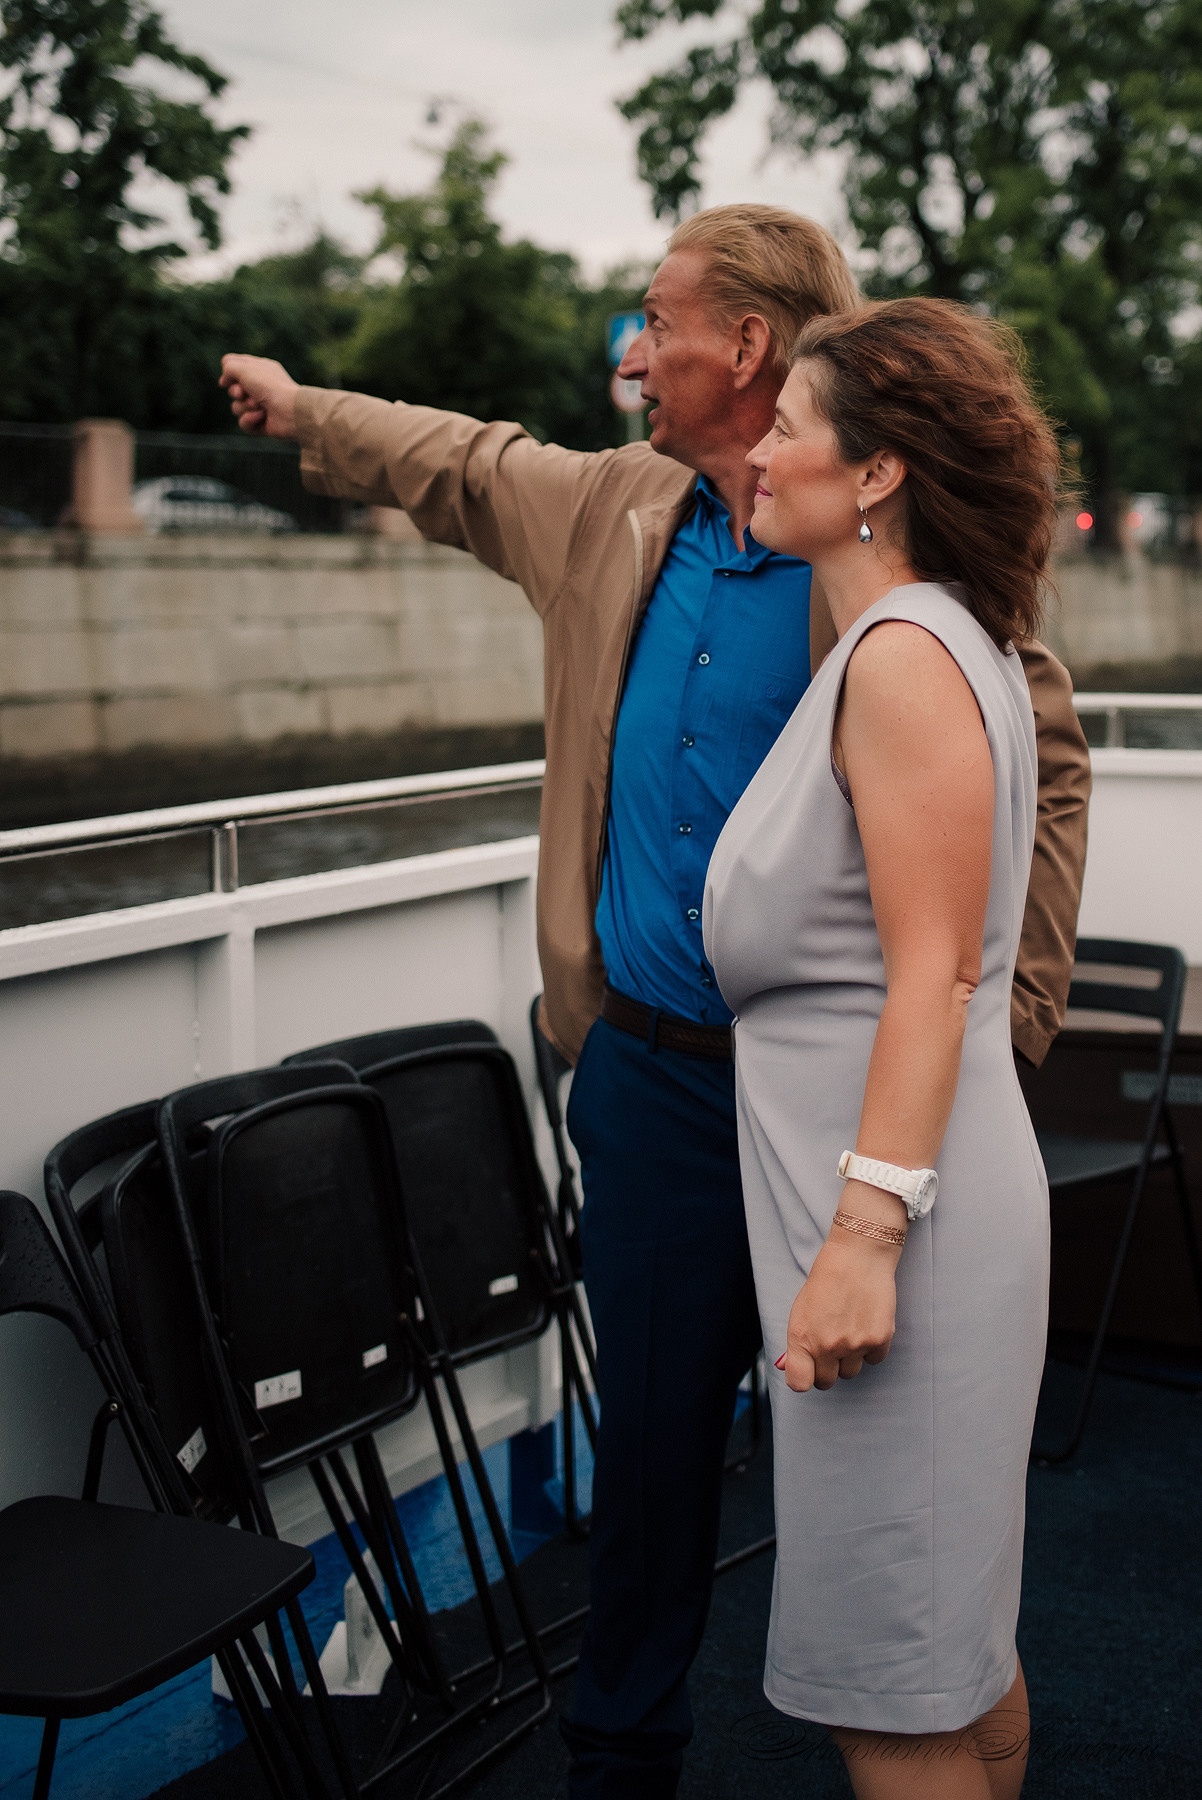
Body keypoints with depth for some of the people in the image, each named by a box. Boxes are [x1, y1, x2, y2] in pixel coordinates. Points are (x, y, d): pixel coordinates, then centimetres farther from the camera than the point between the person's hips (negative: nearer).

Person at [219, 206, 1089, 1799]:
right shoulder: (617, 505, 7)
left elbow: (1046, 762, -7)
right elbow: (461, 465, 26)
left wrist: (1006, 1013, -12)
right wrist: (304, 410, 38)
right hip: (650, 1065, 5)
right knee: (654, 1426, 16)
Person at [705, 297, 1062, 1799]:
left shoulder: (906, 655, -15)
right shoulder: (917, 640, 16)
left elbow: (933, 974, -21)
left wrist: (863, 1236, -24)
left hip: (889, 1180, -10)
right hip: (851, 1167, 10)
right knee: (962, 1645, 22)